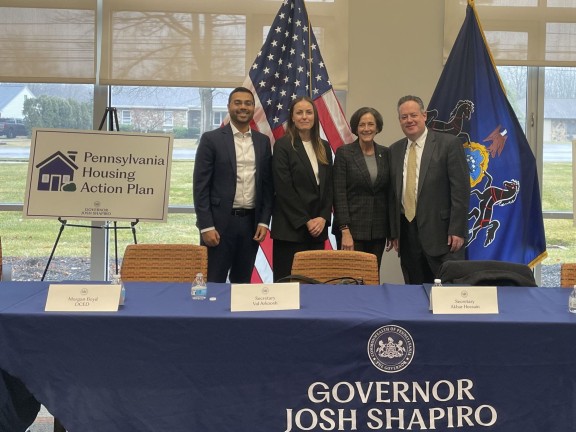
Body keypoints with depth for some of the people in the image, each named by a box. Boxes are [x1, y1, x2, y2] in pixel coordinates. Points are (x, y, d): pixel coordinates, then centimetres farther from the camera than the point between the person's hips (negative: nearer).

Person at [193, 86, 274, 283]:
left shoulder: (263, 141, 10)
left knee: (242, 283, 11)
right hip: (220, 221, -4)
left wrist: (264, 221, 2)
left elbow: (268, 185, 11)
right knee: (214, 283, 1)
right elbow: (201, 185, -6)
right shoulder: (211, 139, -3)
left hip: (251, 222, 4)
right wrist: (206, 226, -11)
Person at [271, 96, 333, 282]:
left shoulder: (324, 147, 13)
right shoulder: (283, 145, -3)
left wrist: (323, 218, -2)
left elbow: (329, 186, 12)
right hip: (290, 228, -5)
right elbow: (283, 188, -9)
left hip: (318, 227, 5)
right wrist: (305, 221, -11)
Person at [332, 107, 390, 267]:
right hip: (352, 228, -4)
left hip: (378, 230, 4)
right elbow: (339, 194, -8)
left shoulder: (385, 153, 9)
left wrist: (392, 231, 8)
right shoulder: (344, 152, -3)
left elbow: (389, 193, 11)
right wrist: (345, 231, -15)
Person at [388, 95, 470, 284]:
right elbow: (393, 193, 14)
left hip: (440, 231, -4)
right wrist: (394, 232, 9)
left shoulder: (449, 144, -3)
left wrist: (457, 230, -12)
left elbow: (461, 189, -7)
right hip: (407, 232, 5)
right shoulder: (395, 150, 12)